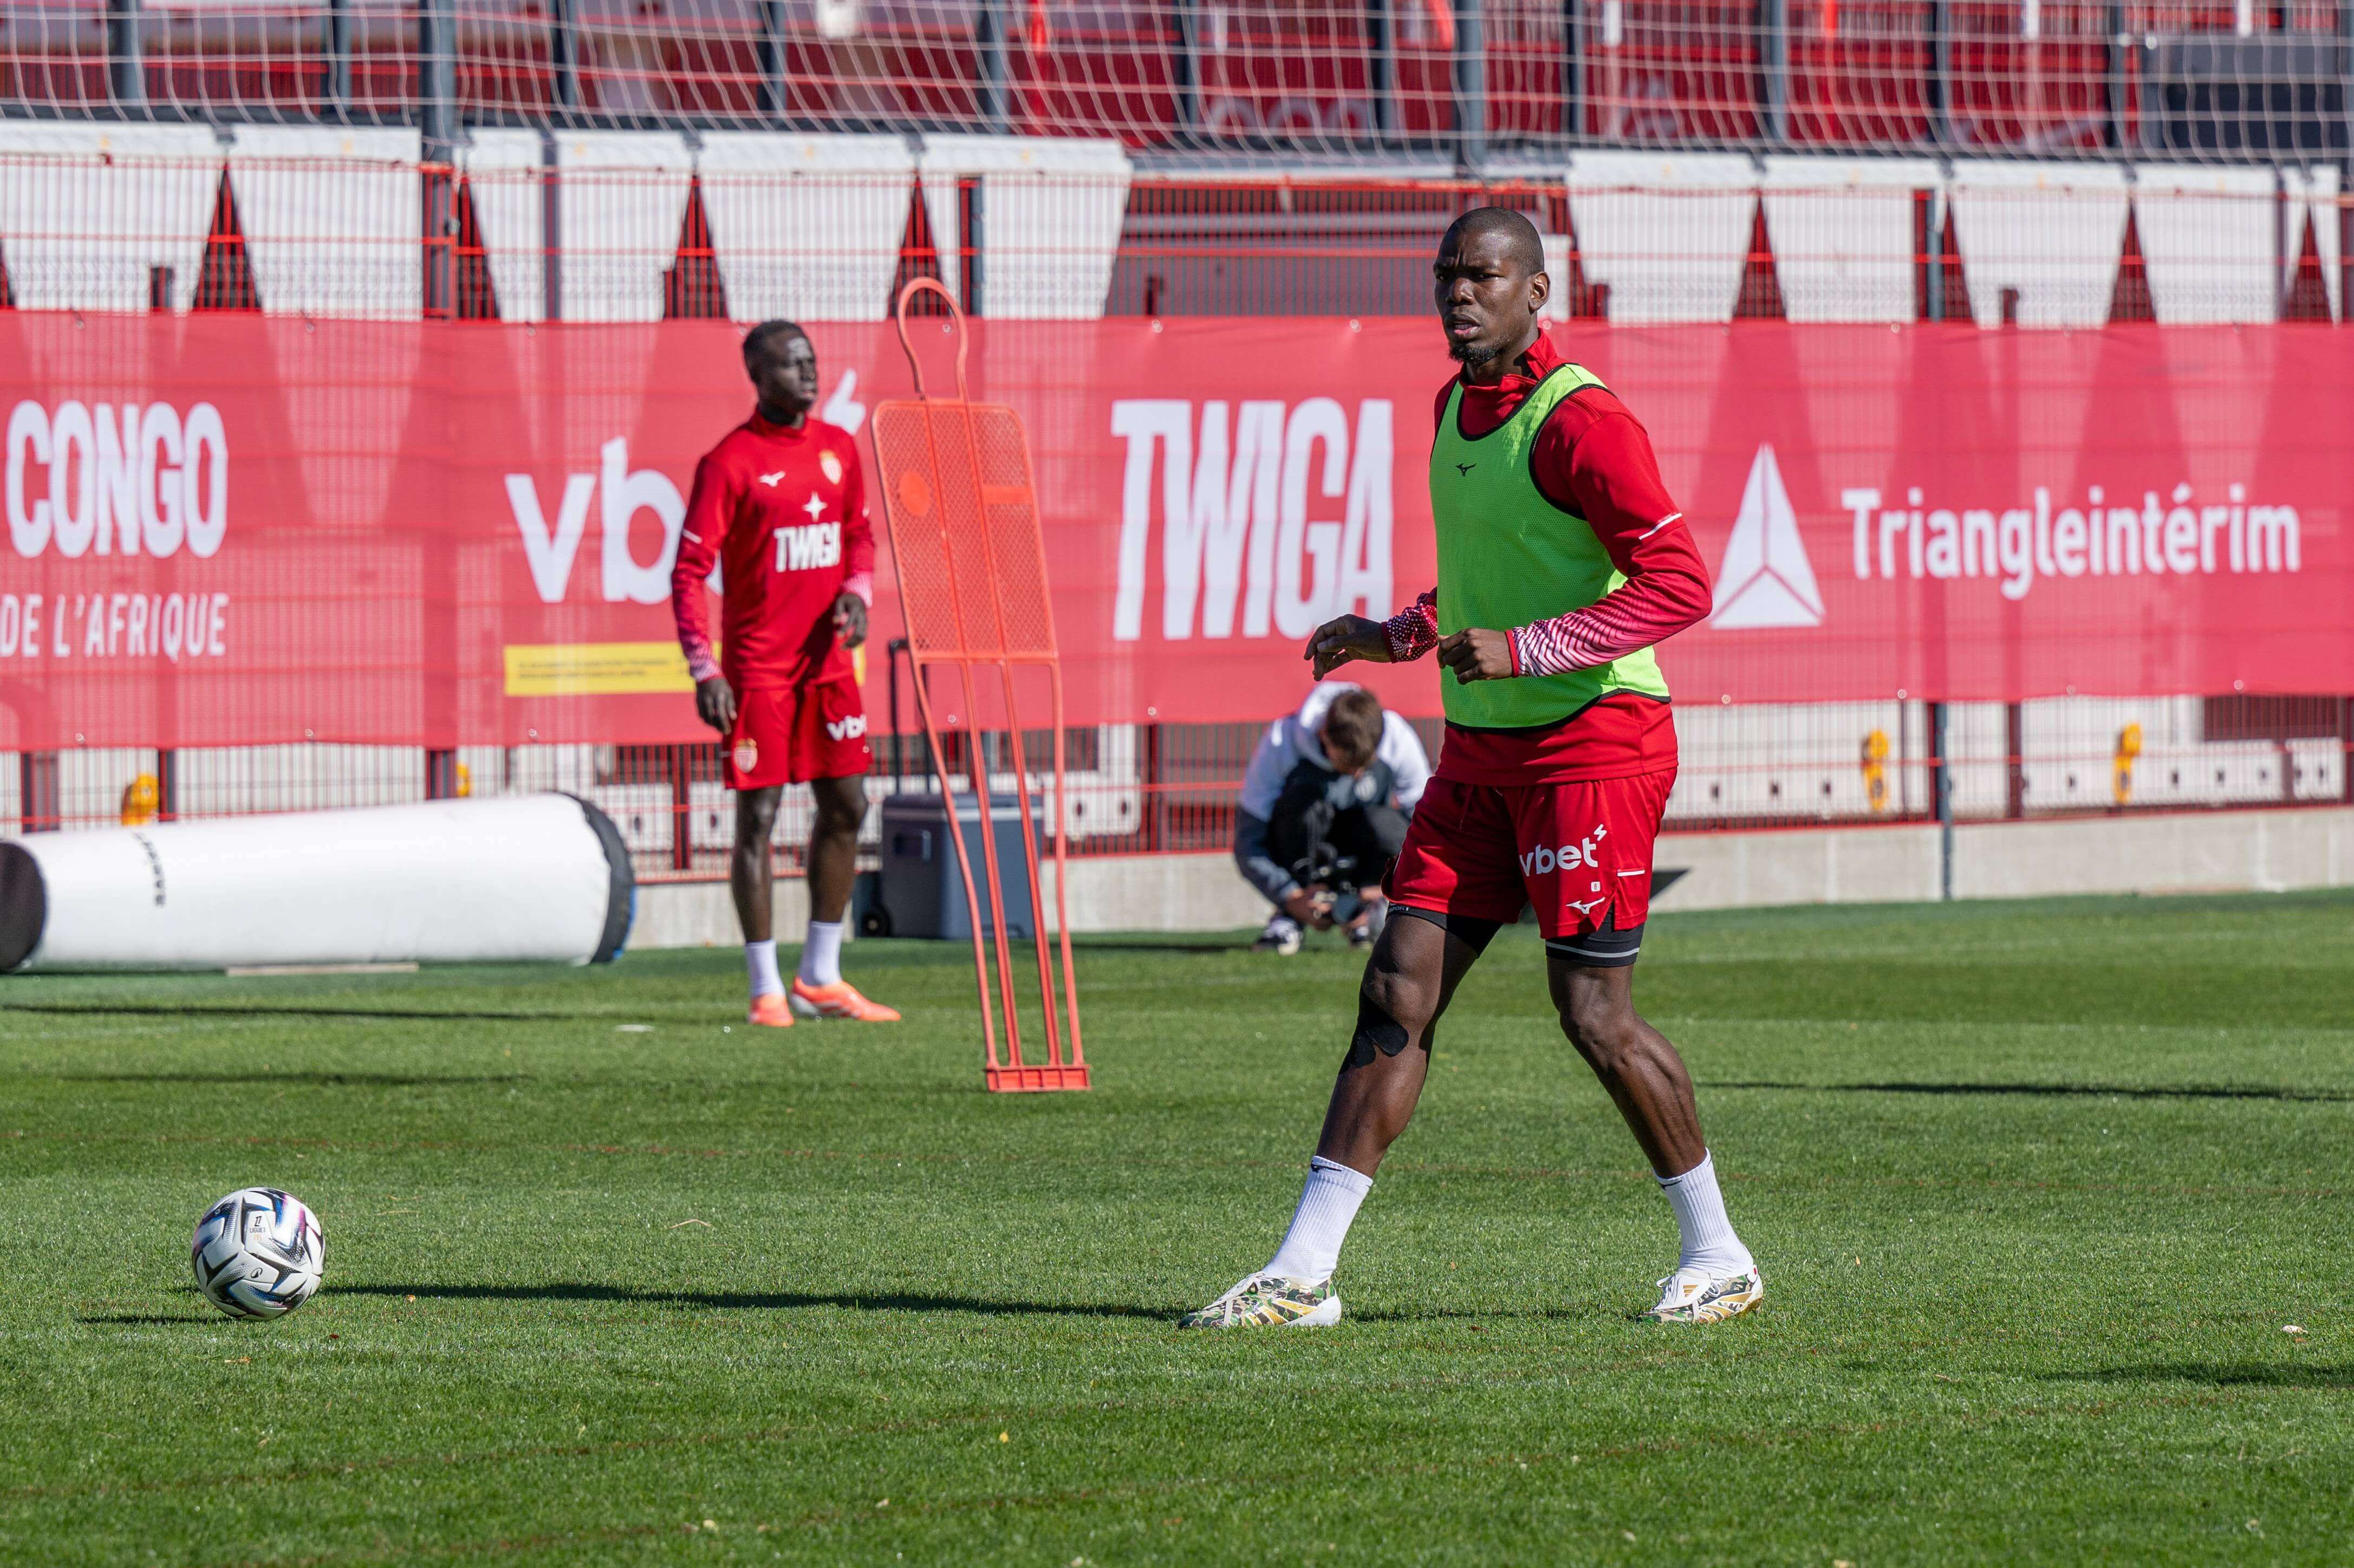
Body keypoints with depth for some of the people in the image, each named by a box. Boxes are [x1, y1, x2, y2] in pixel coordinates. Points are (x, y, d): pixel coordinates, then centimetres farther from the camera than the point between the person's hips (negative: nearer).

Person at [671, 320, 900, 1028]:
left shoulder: (838, 448, 8)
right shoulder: (730, 461, -10)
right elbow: (689, 572, -11)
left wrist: (857, 592, -1)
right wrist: (705, 671, -19)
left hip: (827, 660, 6)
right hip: (757, 668, -6)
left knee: (844, 809, 8)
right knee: (758, 816, -3)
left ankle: (819, 977, 19)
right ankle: (766, 989, 1)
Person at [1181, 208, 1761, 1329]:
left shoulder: (1579, 423, -15)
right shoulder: (1456, 408, 13)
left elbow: (1678, 584, -19)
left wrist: (1521, 647, -24)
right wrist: (1392, 638, 17)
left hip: (1593, 743, -8)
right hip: (1481, 749, 8)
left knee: (1593, 1014, -5)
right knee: (1397, 991, 1)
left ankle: (1717, 1256, 11)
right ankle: (1302, 1272, -1)